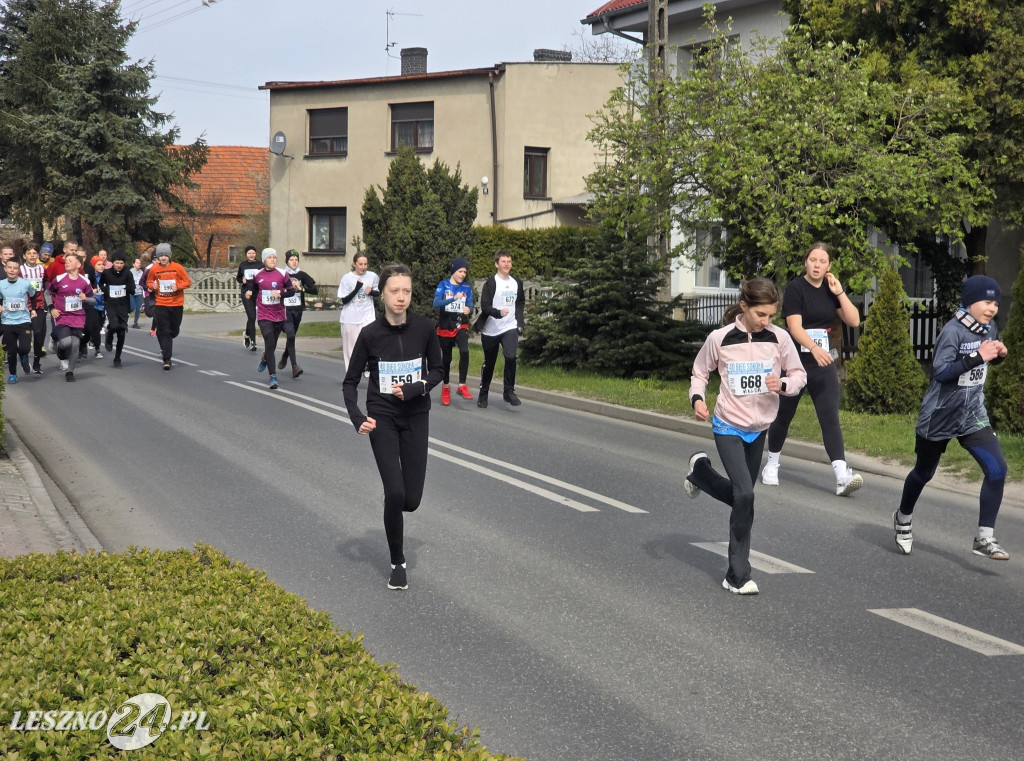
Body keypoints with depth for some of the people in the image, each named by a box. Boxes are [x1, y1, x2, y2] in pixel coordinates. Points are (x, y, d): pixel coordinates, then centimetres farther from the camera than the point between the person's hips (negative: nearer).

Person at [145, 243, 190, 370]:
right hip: (161, 304, 0)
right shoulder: (154, 269, -1)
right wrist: (152, 286, -8)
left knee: (174, 330, 11)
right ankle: (167, 360, -7)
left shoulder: (177, 267, -5)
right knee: (163, 331, -7)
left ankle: (166, 347, 44)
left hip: (177, 304, 0)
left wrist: (178, 286, -17)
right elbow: (148, 282, 14)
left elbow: (187, 282, 0)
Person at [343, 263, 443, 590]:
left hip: (416, 417, 2)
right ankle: (398, 564, 9)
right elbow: (351, 382, -3)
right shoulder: (370, 334, -12)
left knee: (411, 499, 0)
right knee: (394, 492, -12)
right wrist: (358, 419, -18)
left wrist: (414, 389, -17)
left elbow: (437, 371, 2)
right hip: (382, 418, -2)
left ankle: (393, 512, 39)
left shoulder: (425, 327, -9)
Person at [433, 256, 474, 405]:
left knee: (464, 351, -25)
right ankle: (445, 387, 32)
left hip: (461, 326, 1)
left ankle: (462, 386, -17)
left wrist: (468, 310, -25)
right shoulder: (443, 285, -6)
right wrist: (453, 298, -33)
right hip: (445, 327, -1)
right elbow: (436, 304, -20)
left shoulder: (467, 287, 2)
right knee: (446, 358, 9)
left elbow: (470, 307, 0)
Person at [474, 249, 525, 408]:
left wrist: (519, 321, 8)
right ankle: (483, 393, 26)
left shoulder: (517, 283, 6)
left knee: (511, 357, -19)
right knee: (489, 363, 8)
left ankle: (509, 392, -8)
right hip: (490, 330, -3)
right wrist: (498, 312, -35)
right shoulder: (490, 283, -10)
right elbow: (484, 306, -17)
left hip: (510, 327, 3)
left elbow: (521, 303, 20)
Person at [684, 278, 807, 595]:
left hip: (759, 429, 4)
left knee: (741, 496, 14)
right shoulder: (720, 338, -14)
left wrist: (783, 385, -19)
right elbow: (700, 373, 2)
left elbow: (799, 375, 2)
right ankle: (738, 576, -4)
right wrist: (697, 399, -16)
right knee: (744, 496, -17)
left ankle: (700, 470, 43)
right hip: (728, 427, -4)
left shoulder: (779, 338, -9)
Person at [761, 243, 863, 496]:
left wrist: (839, 292, -8)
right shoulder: (795, 289, -8)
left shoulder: (831, 289, 6)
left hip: (824, 364, 3)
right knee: (784, 415, 10)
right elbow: (795, 326, -21)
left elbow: (854, 321, 1)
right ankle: (771, 464, 31)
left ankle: (842, 476, -19)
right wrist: (814, 348, -37)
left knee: (830, 417, -9)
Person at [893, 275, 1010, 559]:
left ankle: (984, 538, -8)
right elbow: (940, 371, -30)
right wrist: (978, 356, -34)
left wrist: (998, 355, -5)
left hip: (973, 414, 5)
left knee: (997, 469, -14)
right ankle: (903, 519, 42)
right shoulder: (953, 331, -21)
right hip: (939, 415, -5)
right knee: (923, 472, 15)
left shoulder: (989, 329, 0)